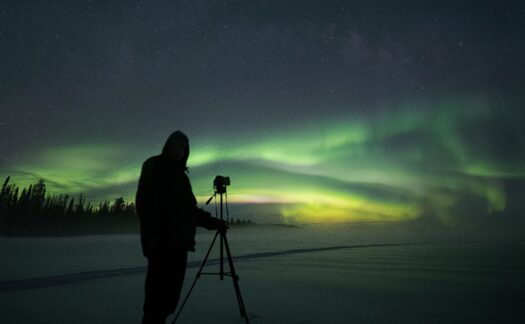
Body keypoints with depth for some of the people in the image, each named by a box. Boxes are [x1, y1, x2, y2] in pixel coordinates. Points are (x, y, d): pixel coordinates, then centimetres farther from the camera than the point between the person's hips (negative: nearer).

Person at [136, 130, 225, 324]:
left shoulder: (180, 174, 21)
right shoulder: (153, 166, 1)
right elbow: (145, 202, -12)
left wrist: (213, 222, 20)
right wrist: (152, 233, -23)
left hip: (178, 241, 7)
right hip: (161, 241, -7)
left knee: (171, 291, 7)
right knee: (159, 291, -10)